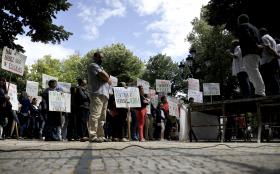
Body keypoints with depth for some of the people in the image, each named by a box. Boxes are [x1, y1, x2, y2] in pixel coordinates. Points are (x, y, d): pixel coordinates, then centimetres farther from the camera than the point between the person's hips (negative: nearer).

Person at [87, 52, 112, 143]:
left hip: (104, 94, 9)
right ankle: (93, 136, -18)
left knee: (102, 117, 7)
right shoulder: (93, 65, 4)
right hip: (98, 93, -9)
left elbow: (109, 81, 26)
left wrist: (107, 78, 6)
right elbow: (105, 77, -10)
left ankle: (101, 136, 9)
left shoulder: (100, 67, 32)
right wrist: (108, 79, 10)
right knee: (95, 115, -15)